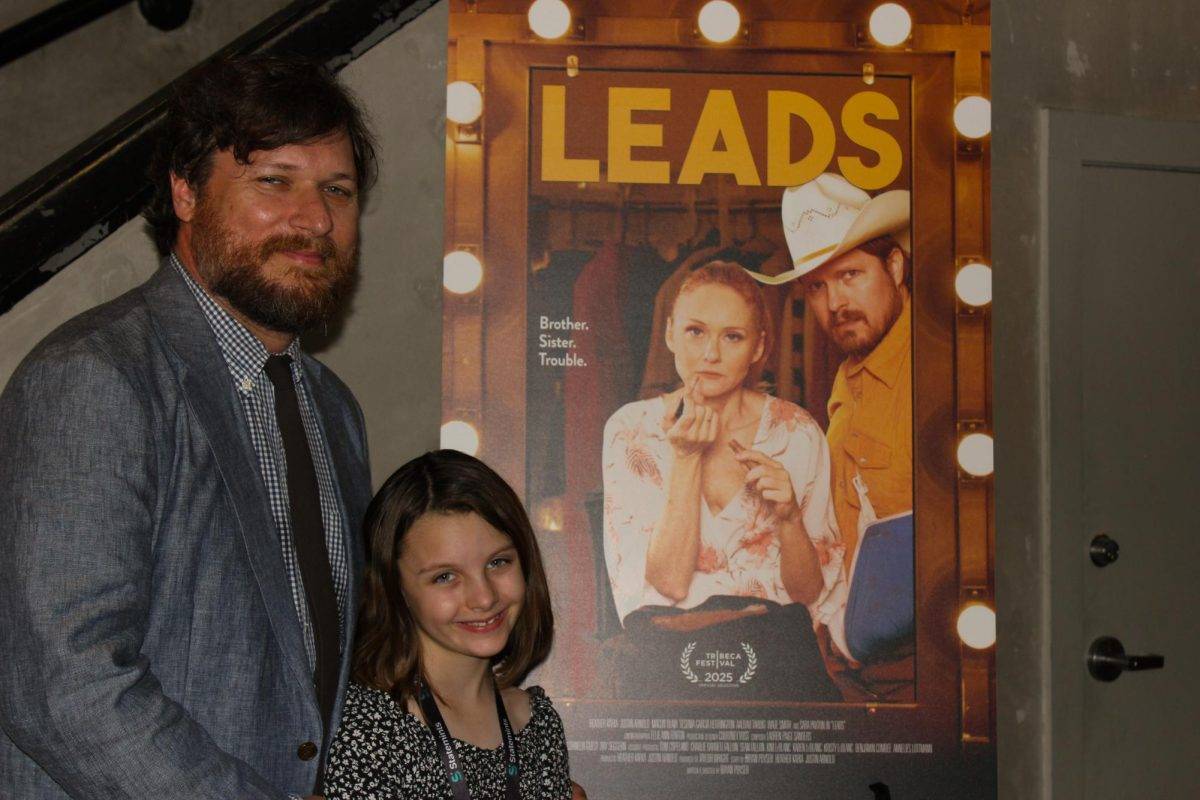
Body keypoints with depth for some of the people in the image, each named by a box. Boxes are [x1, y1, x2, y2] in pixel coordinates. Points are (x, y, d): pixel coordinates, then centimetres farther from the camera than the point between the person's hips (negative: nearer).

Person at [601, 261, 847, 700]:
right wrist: (687, 457, -12)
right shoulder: (631, 429, 1)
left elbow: (810, 591, 6)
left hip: (776, 658, 1)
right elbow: (670, 581, -7)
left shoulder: (796, 432, 3)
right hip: (665, 661, -1)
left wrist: (788, 517, -12)